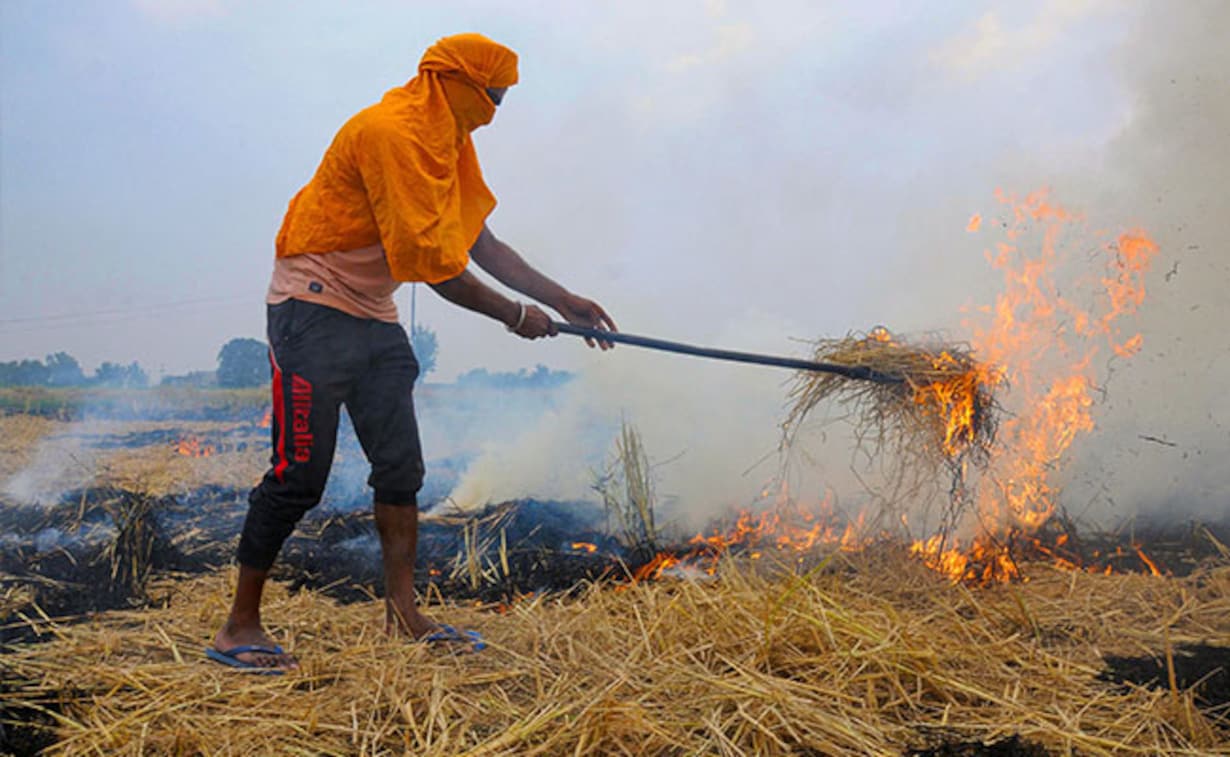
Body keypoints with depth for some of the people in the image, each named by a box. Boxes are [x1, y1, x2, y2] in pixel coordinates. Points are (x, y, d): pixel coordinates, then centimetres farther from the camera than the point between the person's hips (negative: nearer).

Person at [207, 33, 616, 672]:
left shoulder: (447, 142, 12)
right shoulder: (391, 133, -19)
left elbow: (481, 244, 13)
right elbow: (435, 264, -22)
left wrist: (565, 301, 10)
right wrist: (515, 315, -11)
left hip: (374, 319, 10)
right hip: (315, 310, -10)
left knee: (401, 468, 6)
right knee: (299, 475, -8)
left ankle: (402, 615, 13)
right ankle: (239, 627, 3)